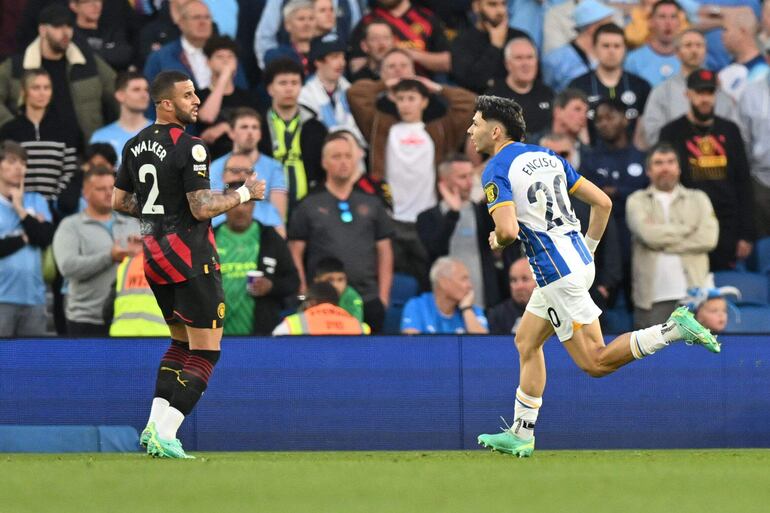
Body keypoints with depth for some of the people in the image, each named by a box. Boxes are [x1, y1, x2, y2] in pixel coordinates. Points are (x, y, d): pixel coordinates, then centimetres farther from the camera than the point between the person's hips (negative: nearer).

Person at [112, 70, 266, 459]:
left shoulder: (136, 145, 8)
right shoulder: (188, 147, -16)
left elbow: (120, 202, 15)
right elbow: (202, 208, -20)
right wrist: (245, 193, -8)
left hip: (154, 256, 8)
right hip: (190, 258, -8)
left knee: (182, 342, 21)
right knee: (205, 350, -3)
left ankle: (155, 424, 9)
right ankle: (164, 435, -12)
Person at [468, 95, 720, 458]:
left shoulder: (497, 171, -9)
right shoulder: (547, 156, 14)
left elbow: (508, 230, -23)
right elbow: (602, 202, 13)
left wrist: (496, 240, 0)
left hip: (558, 274, -9)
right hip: (579, 262, 9)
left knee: (595, 363, -7)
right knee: (526, 342, 18)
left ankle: (674, 329, -19)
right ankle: (521, 434, 21)